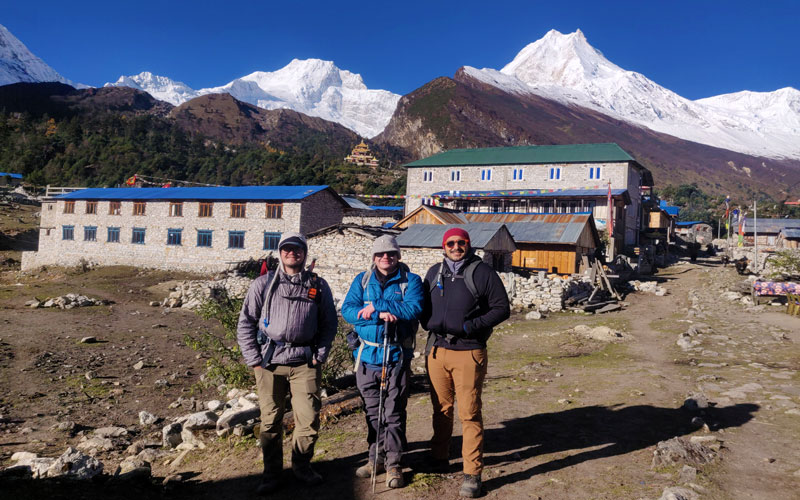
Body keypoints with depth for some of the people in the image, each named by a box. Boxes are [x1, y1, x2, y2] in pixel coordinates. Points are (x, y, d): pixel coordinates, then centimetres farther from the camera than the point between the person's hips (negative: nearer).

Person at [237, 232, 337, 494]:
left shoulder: (318, 286, 8)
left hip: (305, 362, 1)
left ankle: (302, 465, 25)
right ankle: (272, 474, 23)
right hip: (269, 362, 0)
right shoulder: (264, 283, 4)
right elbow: (245, 323, 5)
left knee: (309, 420, 1)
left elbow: (329, 324, 13)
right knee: (270, 421, 6)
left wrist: (319, 356, 4)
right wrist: (254, 360, -1)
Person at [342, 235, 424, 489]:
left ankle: (393, 464, 14)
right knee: (372, 411, 13)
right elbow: (348, 310, -5)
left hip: (397, 355, -3)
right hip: (367, 354, 3)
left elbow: (414, 308, -17)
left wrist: (376, 305, -20)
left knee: (394, 412, 0)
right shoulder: (362, 280, 8)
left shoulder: (410, 280, 1)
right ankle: (376, 458, 28)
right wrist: (381, 314, -20)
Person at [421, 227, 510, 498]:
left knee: (469, 413, -1)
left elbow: (502, 308, -4)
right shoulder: (434, 273, 11)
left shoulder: (482, 272, -3)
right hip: (436, 351, 4)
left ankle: (472, 474, 8)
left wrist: (471, 326, -14)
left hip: (469, 353, -4)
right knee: (441, 409, 15)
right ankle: (439, 459, 33)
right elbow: (423, 306, 20)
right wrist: (429, 323, -2)